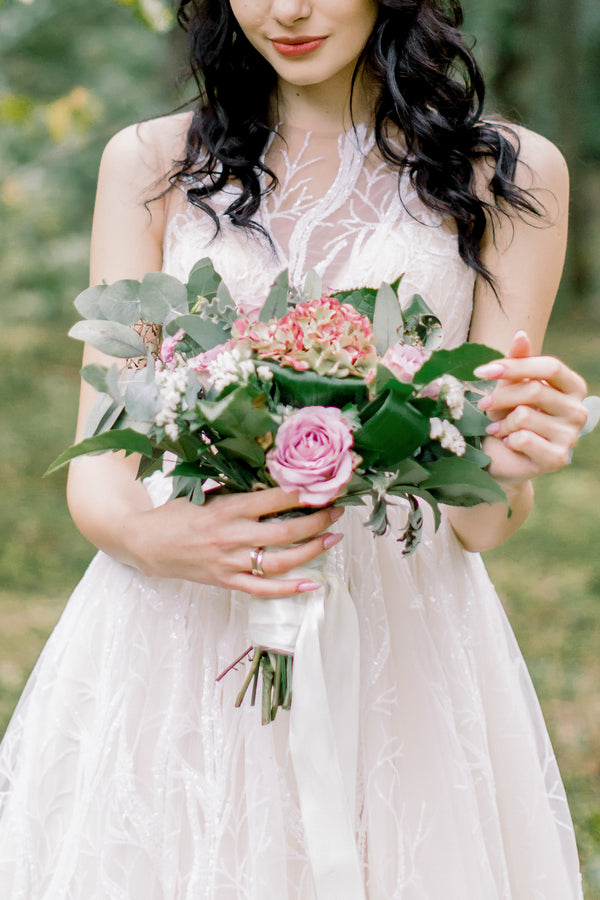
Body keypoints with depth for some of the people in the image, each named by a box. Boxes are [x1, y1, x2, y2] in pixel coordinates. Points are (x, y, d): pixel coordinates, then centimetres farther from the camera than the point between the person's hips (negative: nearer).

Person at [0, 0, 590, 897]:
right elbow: (96, 471, 0)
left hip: (403, 648, 0)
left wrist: (503, 474, -23)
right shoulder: (150, 164, 5)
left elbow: (476, 524, 0)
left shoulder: (510, 174, 3)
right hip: (167, 649, 1)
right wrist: (149, 536, -23)